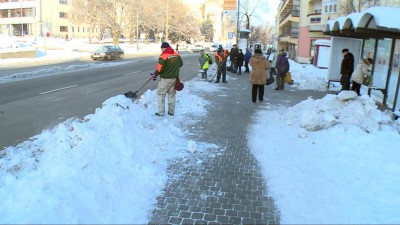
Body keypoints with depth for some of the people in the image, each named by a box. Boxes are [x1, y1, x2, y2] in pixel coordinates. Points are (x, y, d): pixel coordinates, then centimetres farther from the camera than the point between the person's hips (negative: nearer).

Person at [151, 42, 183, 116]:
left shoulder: (163, 56, -18)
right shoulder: (177, 55, 2)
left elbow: (160, 69, -17)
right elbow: (181, 64, 16)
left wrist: (155, 74, 0)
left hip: (165, 79, -6)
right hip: (174, 78, 6)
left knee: (160, 94, 5)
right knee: (171, 94, 16)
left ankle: (161, 112, 5)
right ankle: (171, 111, 22)